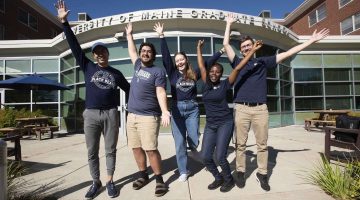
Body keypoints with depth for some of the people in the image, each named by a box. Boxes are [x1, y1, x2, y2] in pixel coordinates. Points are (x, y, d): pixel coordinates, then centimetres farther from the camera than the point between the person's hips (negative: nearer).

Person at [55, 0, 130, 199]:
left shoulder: (116, 73, 11)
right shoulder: (88, 67, 9)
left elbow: (130, 90, 17)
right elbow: (74, 45, 5)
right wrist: (64, 21, 2)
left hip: (111, 114, 0)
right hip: (91, 114, 1)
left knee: (110, 150, 7)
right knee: (92, 152, 7)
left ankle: (110, 181, 20)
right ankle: (96, 182, 22)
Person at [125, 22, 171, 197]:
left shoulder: (158, 71, -2)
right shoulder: (138, 66, 15)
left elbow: (161, 92, -13)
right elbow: (131, 52, 34)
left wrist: (165, 111, -27)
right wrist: (129, 35, 40)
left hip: (148, 116, -6)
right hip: (132, 115, 6)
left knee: (151, 149, -9)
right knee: (136, 148, 9)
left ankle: (159, 180, 5)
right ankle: (143, 175, 25)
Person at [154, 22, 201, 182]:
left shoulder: (194, 74, 4)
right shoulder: (173, 73, 2)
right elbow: (165, 56, -3)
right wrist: (161, 36, -6)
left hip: (192, 108, 1)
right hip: (177, 109, 0)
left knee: (194, 139, 1)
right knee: (179, 142, 2)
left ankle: (192, 149, 40)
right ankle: (183, 171, 16)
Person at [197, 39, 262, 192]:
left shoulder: (225, 84, -4)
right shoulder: (207, 84, 5)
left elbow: (238, 68, -9)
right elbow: (201, 66, 11)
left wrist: (253, 50, -12)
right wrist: (199, 48, 17)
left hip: (225, 123, -4)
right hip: (210, 124, 4)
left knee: (220, 156, -8)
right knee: (205, 157, 0)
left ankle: (229, 180, 21)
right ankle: (218, 178, 27)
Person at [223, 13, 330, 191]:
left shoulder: (263, 62, 14)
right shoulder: (237, 62, 13)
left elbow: (287, 53, 14)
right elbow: (226, 44, 9)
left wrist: (312, 40, 15)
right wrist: (229, 23, 17)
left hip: (260, 109, 1)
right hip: (241, 108, -1)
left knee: (262, 144, 6)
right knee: (240, 144, 4)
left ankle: (262, 174, 20)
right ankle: (240, 172, 17)